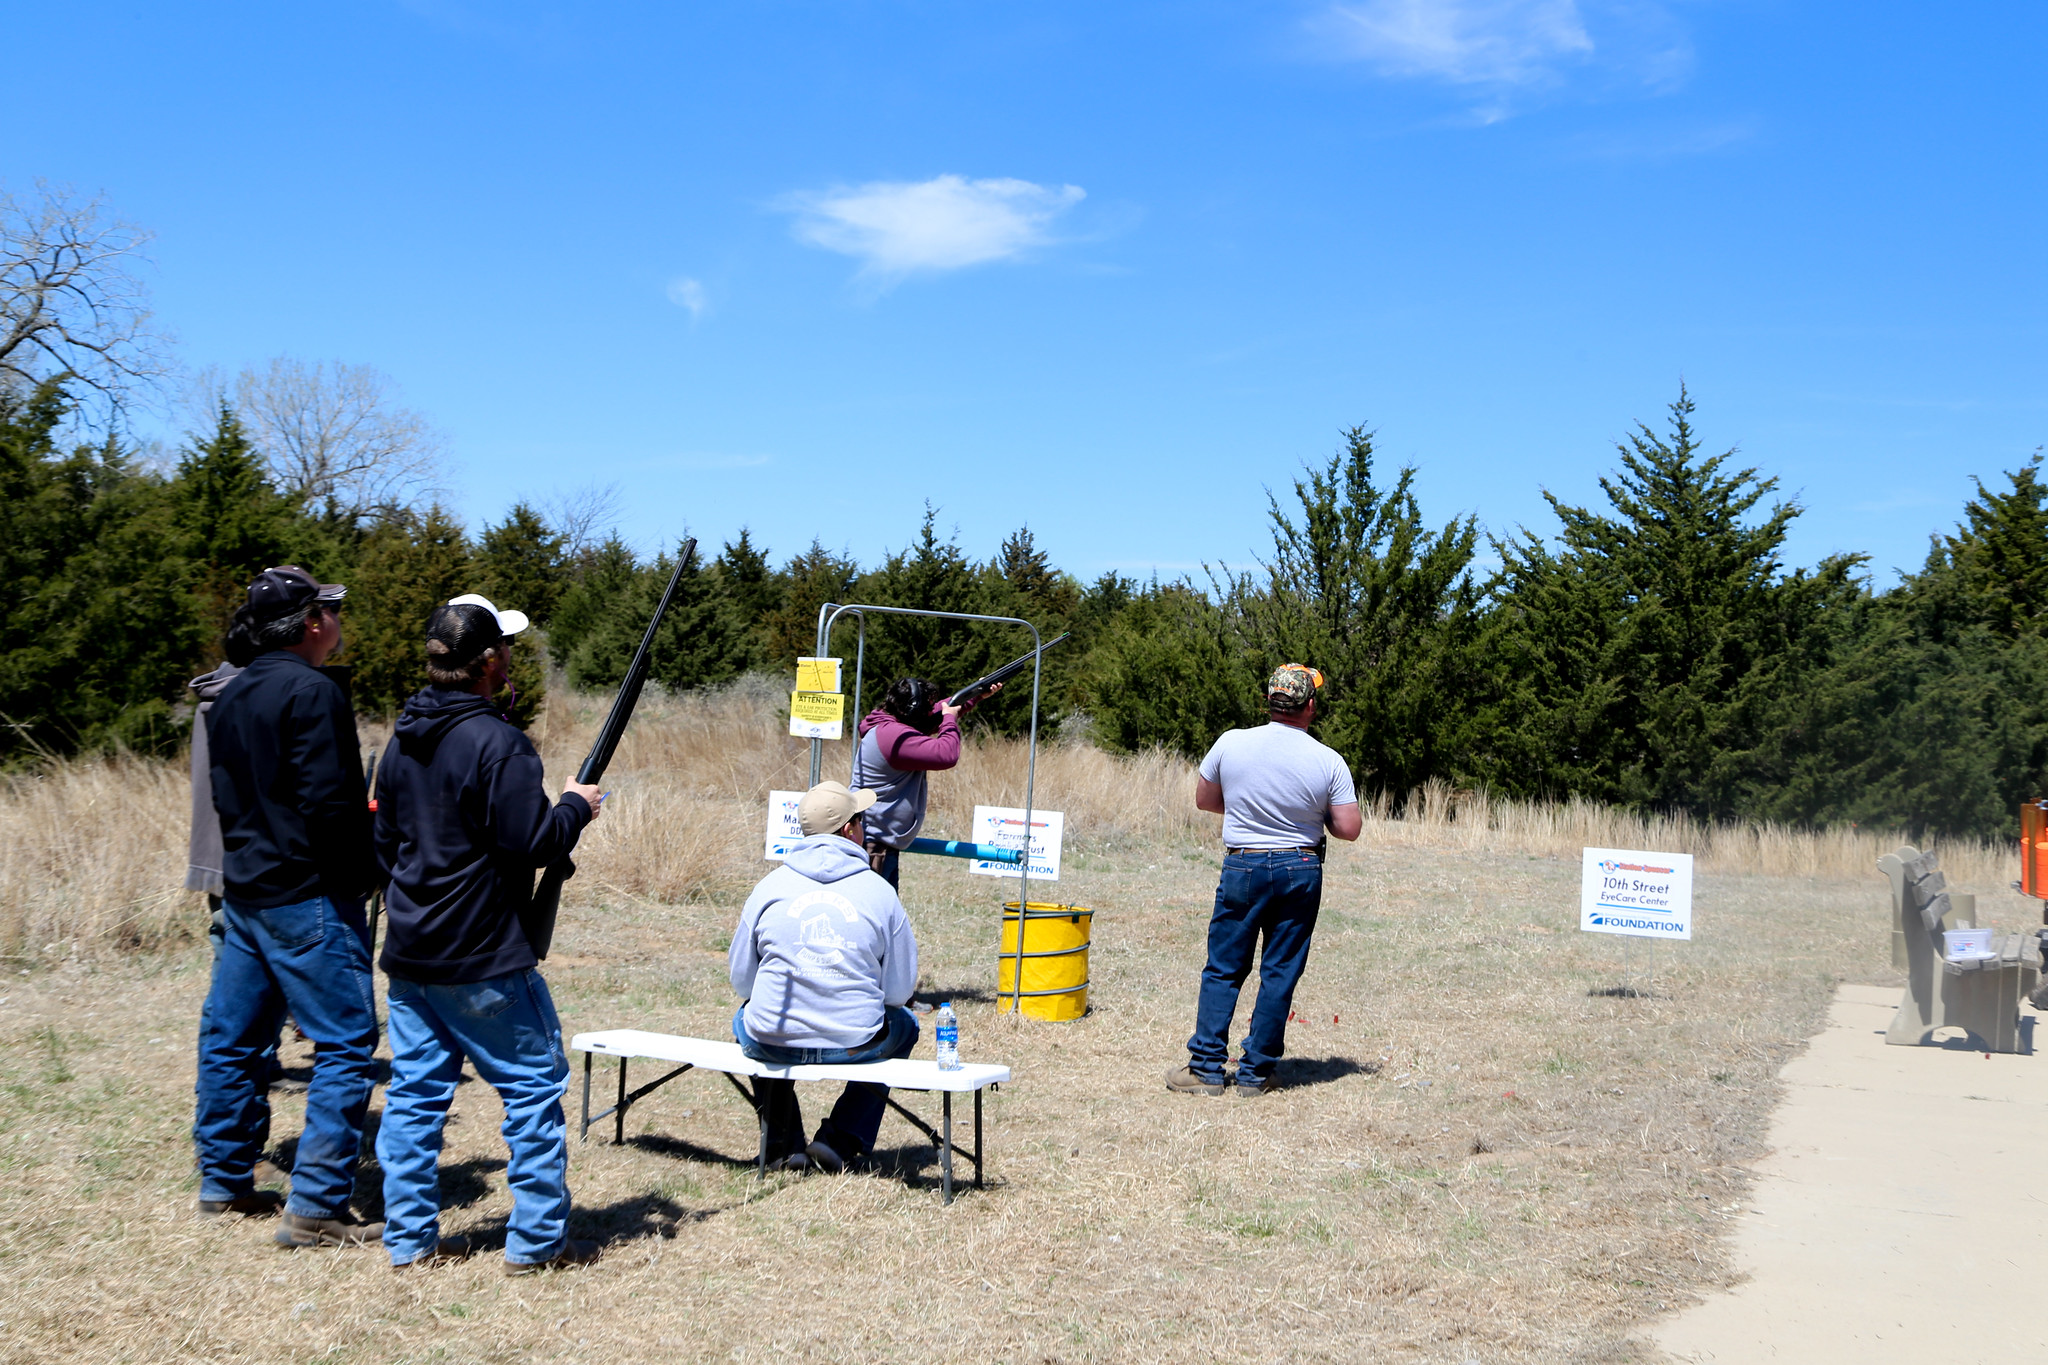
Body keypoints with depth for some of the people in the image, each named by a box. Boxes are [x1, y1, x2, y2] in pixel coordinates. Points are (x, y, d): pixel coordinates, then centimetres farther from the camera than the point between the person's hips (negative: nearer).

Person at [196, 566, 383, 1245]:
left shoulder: (228, 697, 12)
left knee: (231, 1037, 15)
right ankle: (316, 1208, -6)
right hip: (307, 896, -9)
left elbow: (224, 797, 16)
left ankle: (223, 1181, 26)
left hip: (243, 890, 9)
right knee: (345, 1046, -5)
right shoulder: (312, 692, -15)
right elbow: (330, 804, -21)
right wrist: (368, 866, -7)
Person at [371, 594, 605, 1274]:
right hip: (482, 962, -8)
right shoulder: (496, 742, -18)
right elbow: (532, 843, -21)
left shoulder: (403, 739, 9)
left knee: (414, 1092, 13)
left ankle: (409, 1237, 18)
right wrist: (575, 806, -3)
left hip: (409, 955, 8)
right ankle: (537, 1239, 8)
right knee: (535, 1086, 4)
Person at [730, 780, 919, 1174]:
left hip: (774, 1043, 1)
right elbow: (900, 990, 1)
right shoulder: (880, 891, -3)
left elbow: (741, 979, 7)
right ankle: (841, 1142, 20)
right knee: (904, 1024, 33)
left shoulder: (770, 886, 0)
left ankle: (785, 1146, 28)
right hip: (855, 1045, -1)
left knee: (744, 1019, 37)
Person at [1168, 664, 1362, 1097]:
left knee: (1223, 969, 8)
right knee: (1280, 974, 7)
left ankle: (1207, 1068, 8)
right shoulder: (1328, 761, -8)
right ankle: (1255, 1073, 11)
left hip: (1243, 867, 0)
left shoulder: (1231, 743, -6)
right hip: (1300, 871, 0)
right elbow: (1349, 829, -5)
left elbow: (1203, 800, 7)